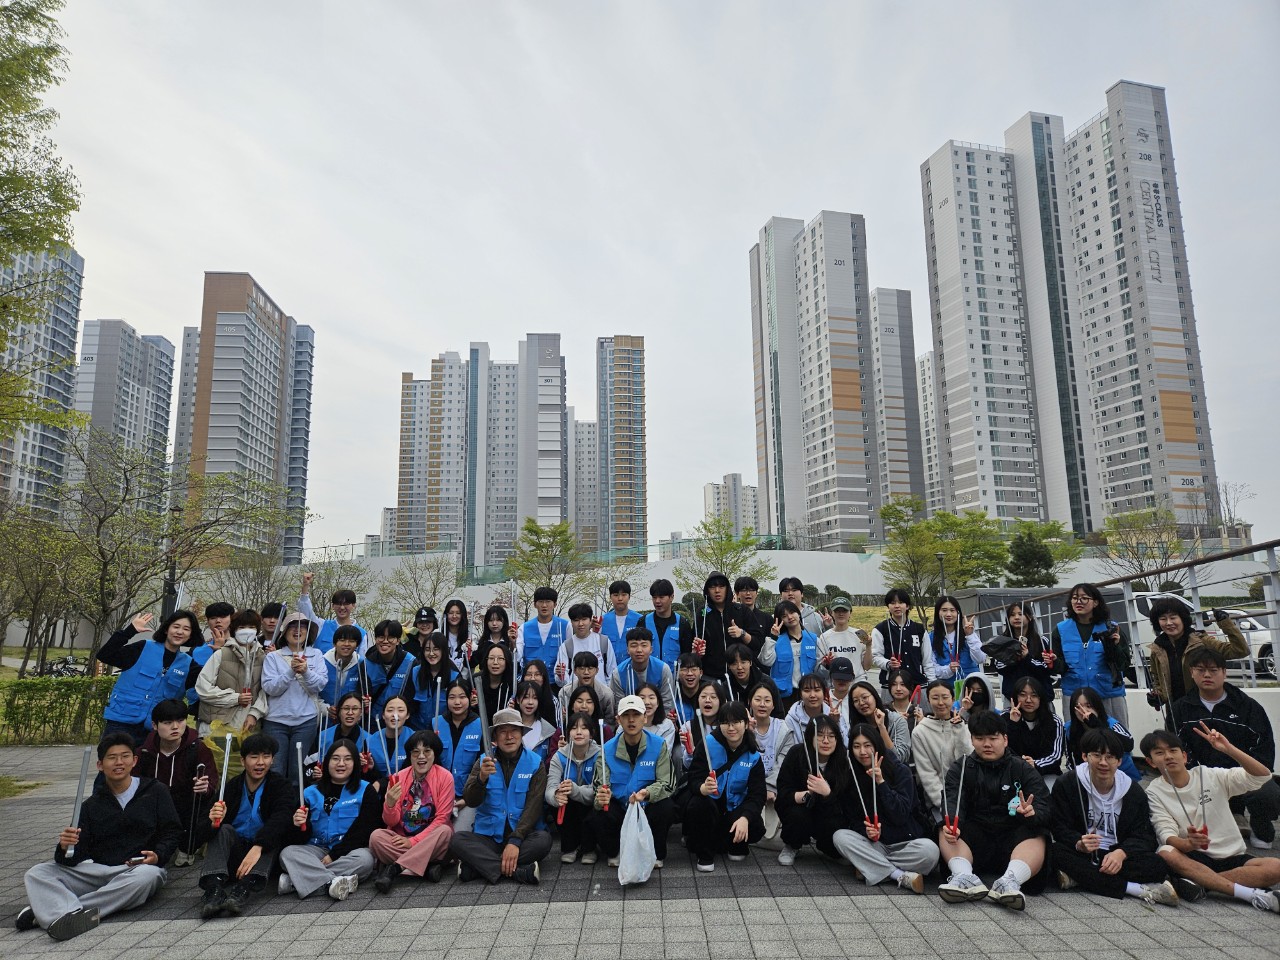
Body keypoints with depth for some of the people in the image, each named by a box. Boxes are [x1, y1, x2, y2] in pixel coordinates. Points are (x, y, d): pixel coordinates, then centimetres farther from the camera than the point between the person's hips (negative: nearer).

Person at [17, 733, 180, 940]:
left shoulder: (155, 792, 10)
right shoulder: (92, 805, 19)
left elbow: (172, 831, 6)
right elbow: (78, 855, 10)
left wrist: (158, 856, -13)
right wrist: (66, 848, -13)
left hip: (139, 868, -4)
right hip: (98, 871, 4)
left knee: (148, 874, -39)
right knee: (37, 873, -13)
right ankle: (72, 915, -41)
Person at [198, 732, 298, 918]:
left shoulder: (283, 787, -5)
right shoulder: (231, 787, 2)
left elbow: (280, 820, -24)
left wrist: (257, 847, -42)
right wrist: (214, 822, -30)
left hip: (266, 853, -2)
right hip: (232, 854, 2)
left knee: (274, 833, -29)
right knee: (224, 830, -22)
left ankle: (243, 890, -49)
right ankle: (214, 888, -42)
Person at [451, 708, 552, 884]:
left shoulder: (535, 764, 0)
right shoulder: (484, 761, 4)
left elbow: (533, 807, -8)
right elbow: (470, 801, -6)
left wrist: (515, 841, -22)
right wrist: (481, 778, -27)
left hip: (521, 835, -1)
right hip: (487, 836, 1)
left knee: (543, 840, -31)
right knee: (457, 840, -26)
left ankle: (477, 865, -23)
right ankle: (517, 871, -29)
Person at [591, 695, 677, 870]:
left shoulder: (659, 745, -8)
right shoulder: (608, 749, -6)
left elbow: (667, 784, -13)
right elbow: (600, 785, -11)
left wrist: (647, 793, -35)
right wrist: (601, 798, -37)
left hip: (649, 806, 0)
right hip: (619, 807, 1)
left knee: (667, 808, -32)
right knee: (597, 815, -29)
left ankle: (656, 855, -2)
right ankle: (613, 853, 5)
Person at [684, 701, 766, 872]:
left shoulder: (753, 756, -7)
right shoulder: (708, 744, -14)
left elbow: (758, 794, -13)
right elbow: (694, 778, -17)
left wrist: (745, 818, -33)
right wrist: (703, 788, -43)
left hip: (735, 808, 2)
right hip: (708, 802, -2)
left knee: (756, 828, -27)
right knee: (698, 805, -35)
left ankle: (736, 846, 12)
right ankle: (704, 855, -8)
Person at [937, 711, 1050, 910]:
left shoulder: (1023, 769, 11)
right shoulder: (960, 769, 10)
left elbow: (1044, 809, -5)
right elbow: (953, 803, -9)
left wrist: (1032, 813, -31)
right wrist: (952, 825, -33)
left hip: (1014, 837, 0)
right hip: (975, 835, 1)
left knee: (1037, 837, -30)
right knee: (945, 833, -25)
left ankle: (1009, 882, -50)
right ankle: (966, 879, -46)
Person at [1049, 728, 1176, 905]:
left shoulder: (1133, 792, 5)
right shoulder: (1066, 784, -3)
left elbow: (1143, 836, -3)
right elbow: (1060, 829, -8)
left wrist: (1121, 853, -25)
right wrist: (1079, 844, -32)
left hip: (1117, 856, 2)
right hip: (1082, 854, -2)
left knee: (1158, 866, -26)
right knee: (1056, 853, -35)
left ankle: (1081, 877, -31)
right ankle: (1139, 889, -34)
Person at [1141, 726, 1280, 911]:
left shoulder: (1210, 776, 2)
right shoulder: (1154, 793, -1)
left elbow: (1263, 775, -6)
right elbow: (1168, 836, -12)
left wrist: (1228, 748, -20)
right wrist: (1188, 843, -35)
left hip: (1232, 857, 2)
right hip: (1194, 858, -2)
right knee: (1166, 854, -35)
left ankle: (1198, 882, -24)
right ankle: (1253, 894, -29)